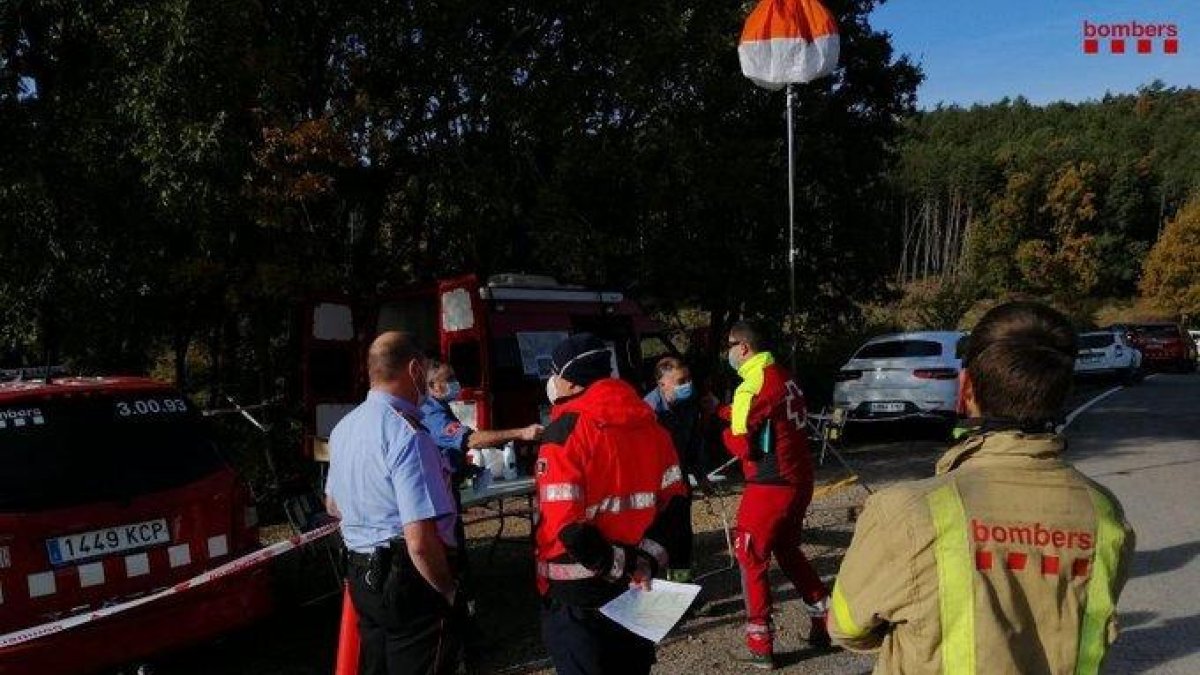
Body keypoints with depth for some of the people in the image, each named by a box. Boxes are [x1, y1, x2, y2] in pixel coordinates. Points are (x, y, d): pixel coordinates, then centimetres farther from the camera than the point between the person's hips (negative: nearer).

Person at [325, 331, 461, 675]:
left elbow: (333, 505, 24)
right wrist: (449, 591, -13)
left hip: (361, 577, 9)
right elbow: (421, 541, -27)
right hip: (411, 582, -9)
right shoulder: (407, 435, -22)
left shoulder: (344, 428, 8)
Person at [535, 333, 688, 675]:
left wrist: (625, 565, -14)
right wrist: (648, 558, -4)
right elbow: (673, 501, 3)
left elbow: (566, 525, -23)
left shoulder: (566, 430, -16)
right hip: (635, 587, 6)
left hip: (577, 594, -6)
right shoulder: (648, 422, 4)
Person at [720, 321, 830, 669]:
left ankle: (760, 647, 7)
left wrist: (724, 431, 4)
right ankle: (827, 622, 28)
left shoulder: (751, 387, -17)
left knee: (750, 558, 4)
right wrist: (725, 412, 15)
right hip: (800, 479, 8)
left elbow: (741, 445, -16)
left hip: (770, 485, -8)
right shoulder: (784, 377, 8)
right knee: (787, 550, 23)